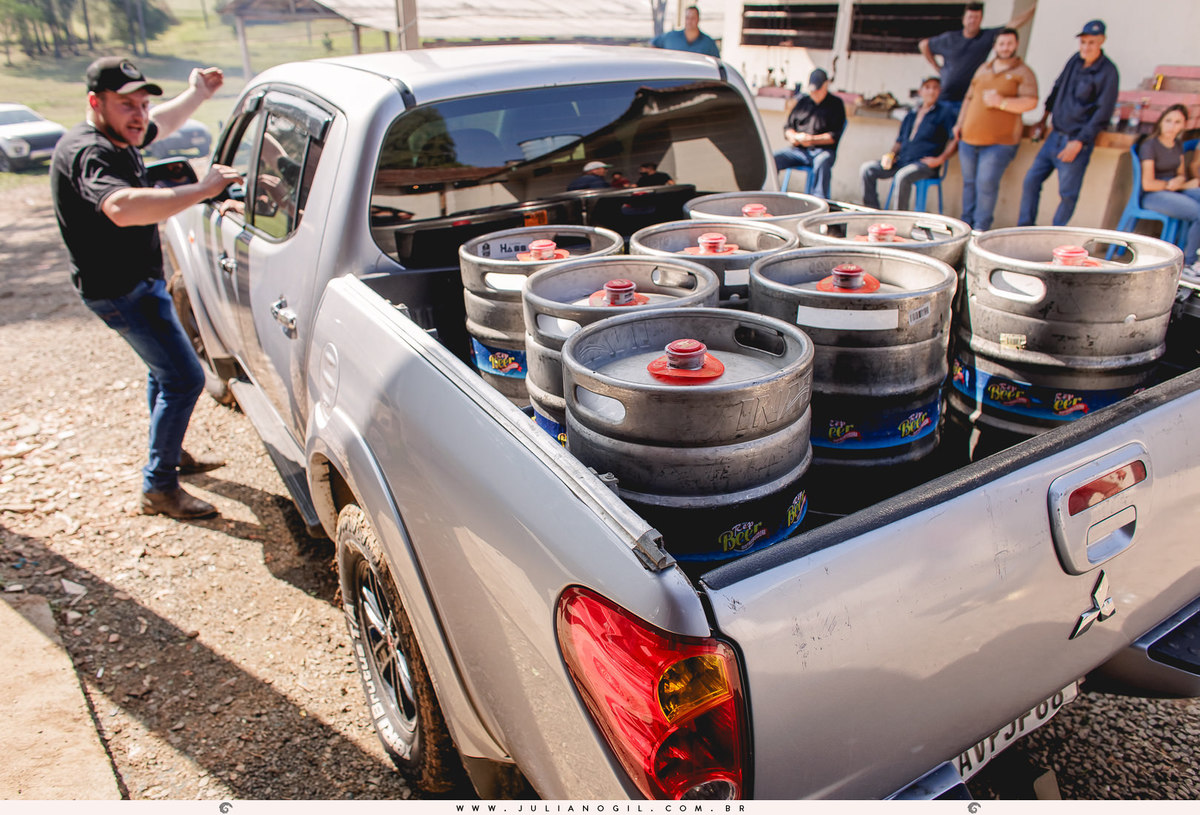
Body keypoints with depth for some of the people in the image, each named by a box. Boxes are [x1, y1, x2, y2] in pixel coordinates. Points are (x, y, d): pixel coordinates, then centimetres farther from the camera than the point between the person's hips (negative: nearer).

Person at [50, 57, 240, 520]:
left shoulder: (120, 139, 5)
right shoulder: (87, 153, -27)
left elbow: (162, 122, 29)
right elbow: (123, 208, -49)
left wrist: (197, 93, 29)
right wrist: (200, 190, -50)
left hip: (139, 280, 11)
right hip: (120, 289, -11)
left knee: (165, 368, 24)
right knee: (184, 378, -13)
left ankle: (170, 455, 42)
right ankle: (159, 487, -2)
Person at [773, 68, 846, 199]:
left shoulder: (835, 104, 8)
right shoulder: (802, 101, 20)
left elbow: (836, 135, -2)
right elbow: (788, 127, 19)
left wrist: (812, 139, -15)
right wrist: (793, 136, -5)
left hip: (822, 150, -4)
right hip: (797, 149, 4)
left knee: (822, 164, -40)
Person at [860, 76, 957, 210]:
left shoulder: (944, 112, 5)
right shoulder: (911, 114, 22)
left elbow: (955, 139, -4)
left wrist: (940, 160, -15)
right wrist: (890, 154, 6)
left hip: (925, 164, -6)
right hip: (901, 161, 6)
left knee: (903, 176, -38)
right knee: (867, 169, -9)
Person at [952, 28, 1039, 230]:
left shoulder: (1022, 72, 2)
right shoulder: (983, 69, 19)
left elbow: (1031, 102, -9)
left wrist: (1002, 102, -21)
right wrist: (959, 123, 17)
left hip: (999, 141, -5)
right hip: (969, 138, 5)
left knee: (986, 184, -12)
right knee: (969, 183, 7)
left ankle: (981, 228, -7)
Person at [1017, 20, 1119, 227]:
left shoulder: (1108, 72, -11)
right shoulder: (1075, 60, 7)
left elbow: (1102, 114, -13)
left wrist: (1079, 142, -17)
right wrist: (1044, 118, 25)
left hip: (1078, 141, -6)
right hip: (1055, 135, 6)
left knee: (1067, 193, -1)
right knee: (1031, 181, 3)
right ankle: (1024, 229, 12)